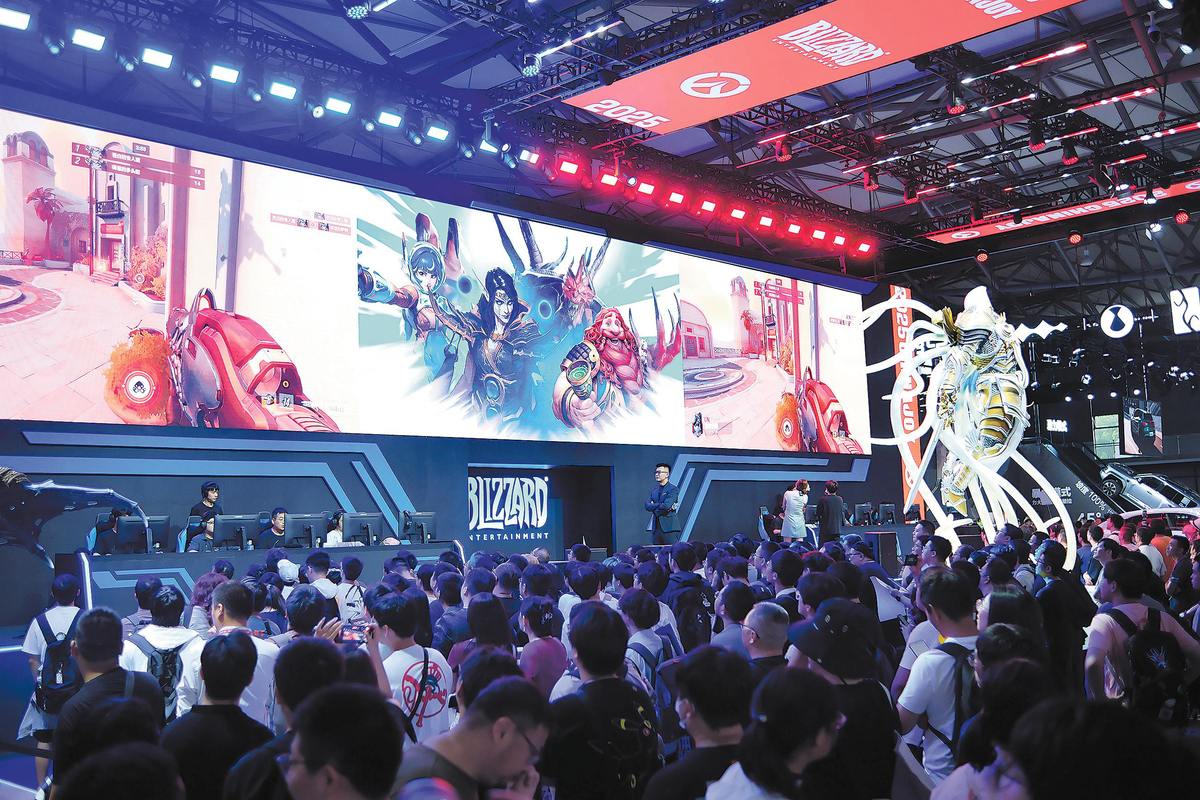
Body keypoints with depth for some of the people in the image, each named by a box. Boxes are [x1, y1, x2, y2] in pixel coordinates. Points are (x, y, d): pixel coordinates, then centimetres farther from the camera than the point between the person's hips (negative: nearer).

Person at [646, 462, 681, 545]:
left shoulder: (673, 489, -4)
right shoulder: (654, 490, 16)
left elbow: (666, 506, -17)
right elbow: (647, 506, 3)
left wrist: (654, 507, -2)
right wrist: (660, 505, -11)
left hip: (669, 527, -6)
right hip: (655, 528, 6)